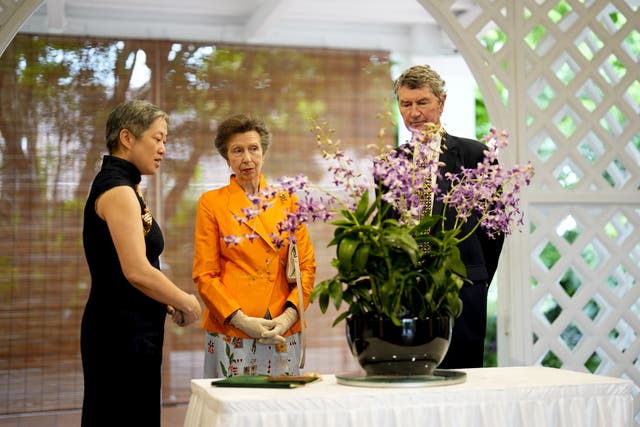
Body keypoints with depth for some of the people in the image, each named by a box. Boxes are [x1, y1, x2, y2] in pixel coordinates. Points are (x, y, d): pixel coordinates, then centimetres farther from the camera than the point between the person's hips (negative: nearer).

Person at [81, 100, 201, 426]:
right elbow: (137, 272, -23)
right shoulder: (118, 190, -14)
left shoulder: (120, 186, 16)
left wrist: (167, 302, 11)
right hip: (123, 334, -10)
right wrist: (186, 302, -9)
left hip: (130, 331, 10)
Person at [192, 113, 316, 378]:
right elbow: (205, 275, -1)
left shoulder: (286, 201, 11)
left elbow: (307, 265, 9)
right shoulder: (211, 203, 2)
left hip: (284, 333, 3)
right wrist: (241, 320, -12)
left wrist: (290, 314, -6)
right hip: (230, 334, -2)